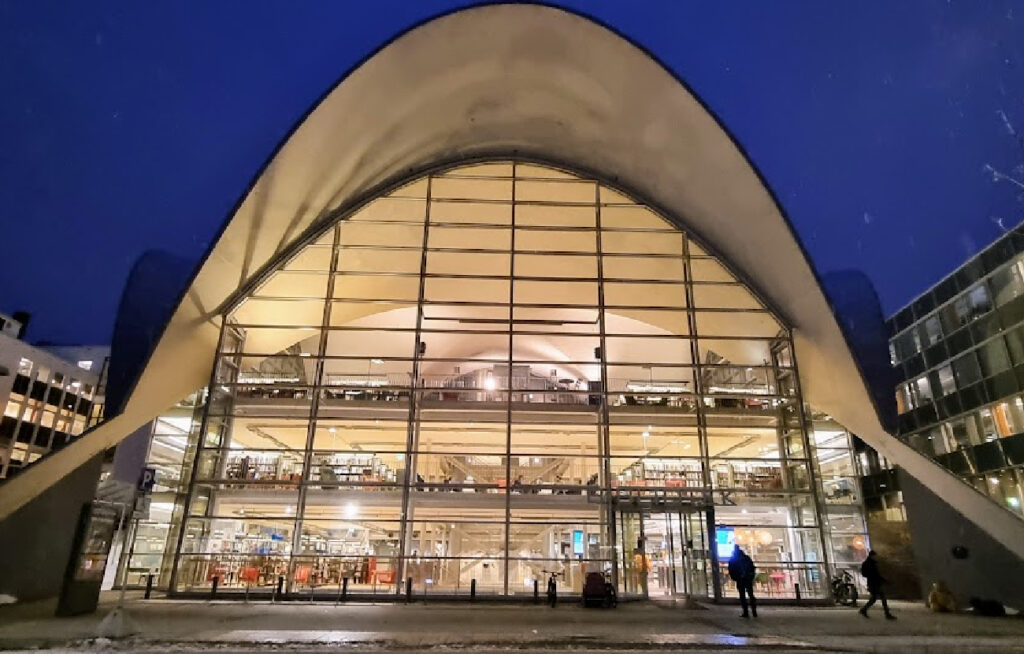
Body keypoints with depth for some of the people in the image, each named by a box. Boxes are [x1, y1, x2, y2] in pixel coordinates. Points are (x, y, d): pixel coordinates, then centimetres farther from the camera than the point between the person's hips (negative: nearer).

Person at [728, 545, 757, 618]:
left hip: (740, 580, -3)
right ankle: (754, 611, 9)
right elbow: (753, 568, 6)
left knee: (742, 596, 1)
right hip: (749, 579, 3)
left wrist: (734, 578, 8)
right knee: (751, 595, 12)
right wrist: (751, 577, 11)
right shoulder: (747, 558, 8)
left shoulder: (732, 560, -1)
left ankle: (745, 612, -3)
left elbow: (731, 571, -5)